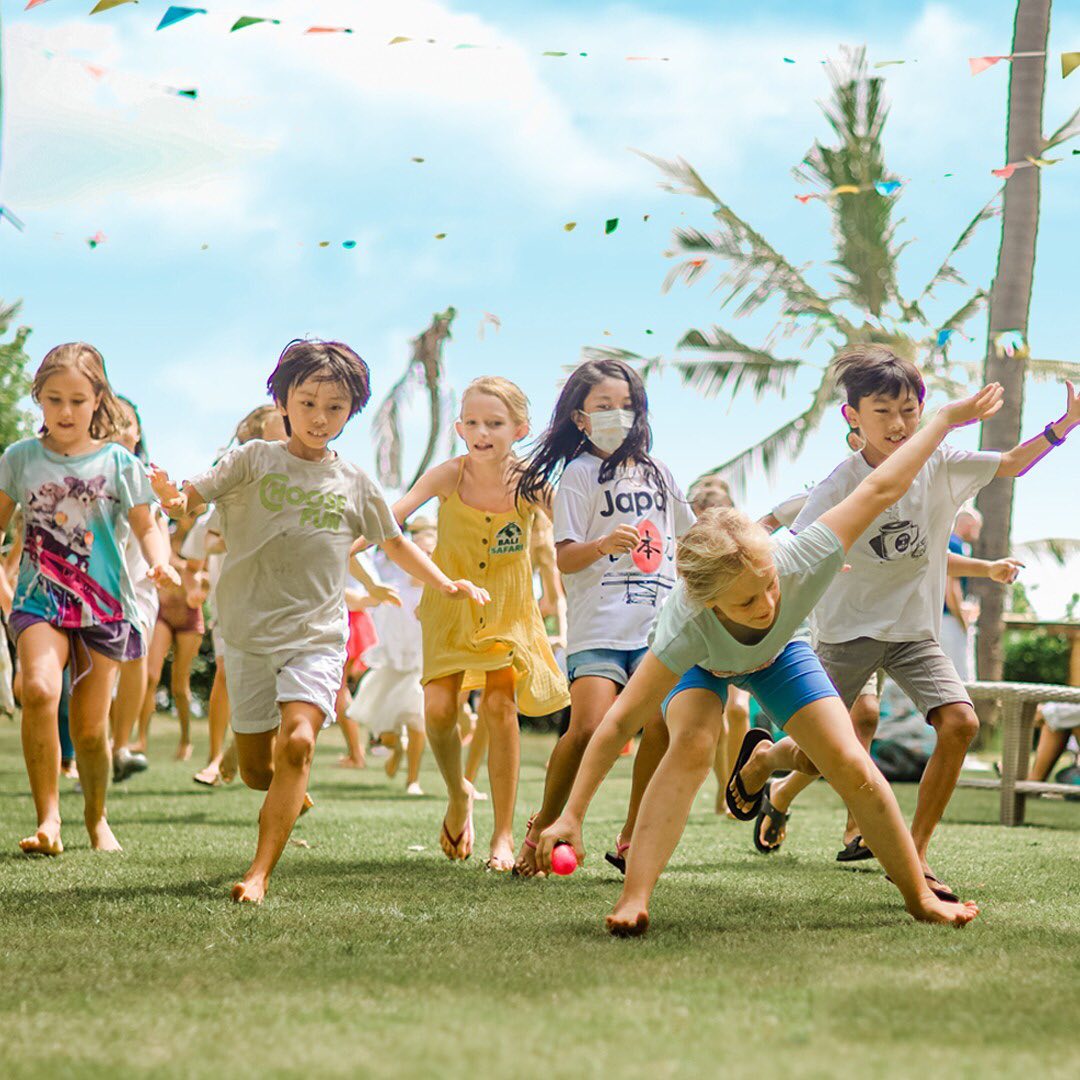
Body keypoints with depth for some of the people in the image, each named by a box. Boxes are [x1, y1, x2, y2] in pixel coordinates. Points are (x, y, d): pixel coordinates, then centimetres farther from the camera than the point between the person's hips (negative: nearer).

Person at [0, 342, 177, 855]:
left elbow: (145, 527, 8)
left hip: (104, 603, 0)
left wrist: (160, 561, -12)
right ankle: (47, 818, -21)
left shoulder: (118, 462, 2)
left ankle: (96, 817, 30)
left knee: (90, 726, 2)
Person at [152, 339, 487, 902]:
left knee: (297, 742, -23)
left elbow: (395, 542, 21)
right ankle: (289, 796, 44)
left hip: (317, 634, 0)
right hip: (249, 631, 0)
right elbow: (192, 497, -6)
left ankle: (260, 872, -22)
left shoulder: (354, 484, 7)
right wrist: (173, 499, -30)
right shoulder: (255, 460, 1)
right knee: (256, 770, 7)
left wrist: (446, 584, 11)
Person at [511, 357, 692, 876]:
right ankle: (541, 828, 3)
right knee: (588, 728, -18)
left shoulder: (657, 473, 17)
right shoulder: (579, 474, 2)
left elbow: (685, 537, 32)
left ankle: (632, 838, 0)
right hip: (598, 627, -4)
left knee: (663, 724, -14)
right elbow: (564, 558, -6)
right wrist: (603, 546, -23)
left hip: (658, 624, 4)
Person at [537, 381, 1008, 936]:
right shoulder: (685, 629, -46)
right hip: (699, 664, -3)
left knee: (851, 766, -9)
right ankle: (632, 902, -32)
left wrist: (947, 418, -20)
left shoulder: (802, 564, -43)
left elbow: (879, 490, -30)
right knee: (693, 743, -33)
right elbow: (619, 723, -41)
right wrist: (572, 815, -44)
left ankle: (792, 779, 28)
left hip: (776, 654, 3)